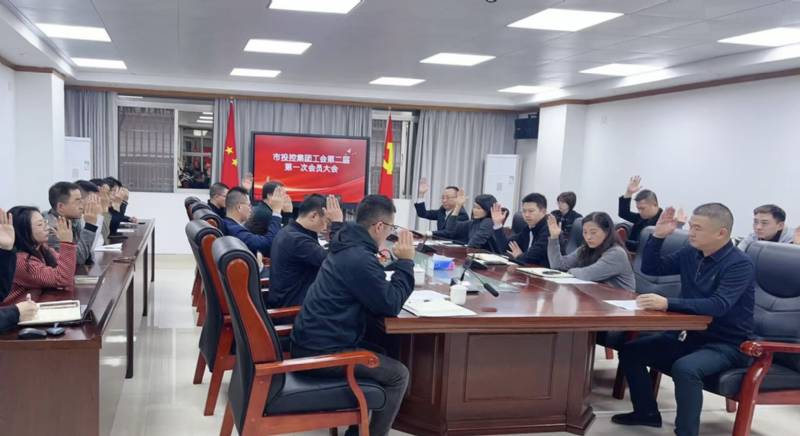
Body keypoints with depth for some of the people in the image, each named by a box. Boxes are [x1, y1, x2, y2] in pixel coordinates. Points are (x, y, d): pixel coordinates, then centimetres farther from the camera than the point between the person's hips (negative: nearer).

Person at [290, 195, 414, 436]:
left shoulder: (347, 247, 10)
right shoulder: (359, 259, -22)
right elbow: (390, 306, -17)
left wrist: (398, 262, 12)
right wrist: (406, 262, -8)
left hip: (311, 341, 10)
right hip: (322, 352, -10)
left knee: (380, 355, 24)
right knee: (398, 374, 0)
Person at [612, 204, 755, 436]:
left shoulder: (739, 264, -18)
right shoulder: (690, 253, 3)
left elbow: (719, 305, -33)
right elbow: (650, 267, 11)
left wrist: (667, 303, -41)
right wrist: (658, 235, -5)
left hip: (726, 344, -8)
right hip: (689, 334, 8)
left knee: (684, 368, -36)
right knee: (630, 351, 2)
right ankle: (646, 412, 19)